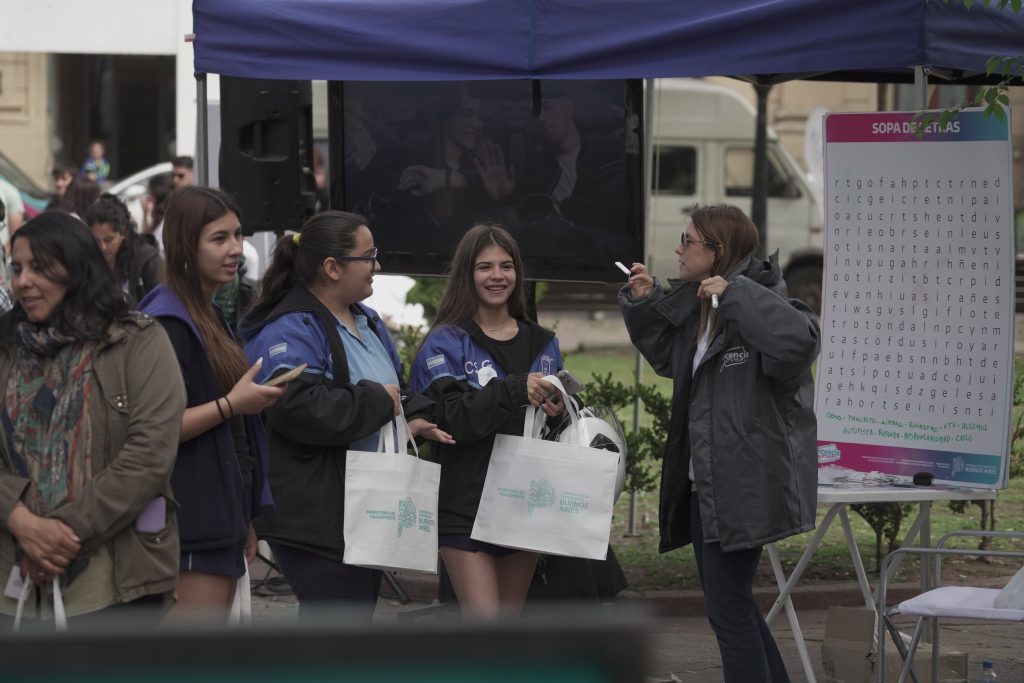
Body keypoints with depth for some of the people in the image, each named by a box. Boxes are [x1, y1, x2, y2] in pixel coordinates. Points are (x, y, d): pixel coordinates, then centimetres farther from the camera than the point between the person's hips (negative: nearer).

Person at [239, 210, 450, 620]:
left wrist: (410, 417, 8)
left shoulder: (365, 322, 17)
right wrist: (378, 401, -18)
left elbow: (396, 391, 32)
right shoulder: (289, 332, -15)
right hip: (318, 520, -10)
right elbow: (300, 408, -31)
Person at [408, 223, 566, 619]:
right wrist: (515, 390, -26)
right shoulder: (445, 343, -2)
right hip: (465, 506, -5)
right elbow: (449, 418, -16)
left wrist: (558, 411, -1)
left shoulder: (543, 344, 14)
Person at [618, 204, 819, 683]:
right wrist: (644, 304, 13)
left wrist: (735, 295, -31)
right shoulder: (695, 307, 11)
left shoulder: (757, 303, -16)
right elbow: (667, 356, 28)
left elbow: (799, 340, -36)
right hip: (704, 481, 10)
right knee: (729, 602, 18)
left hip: (744, 485, -10)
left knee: (728, 608, -7)